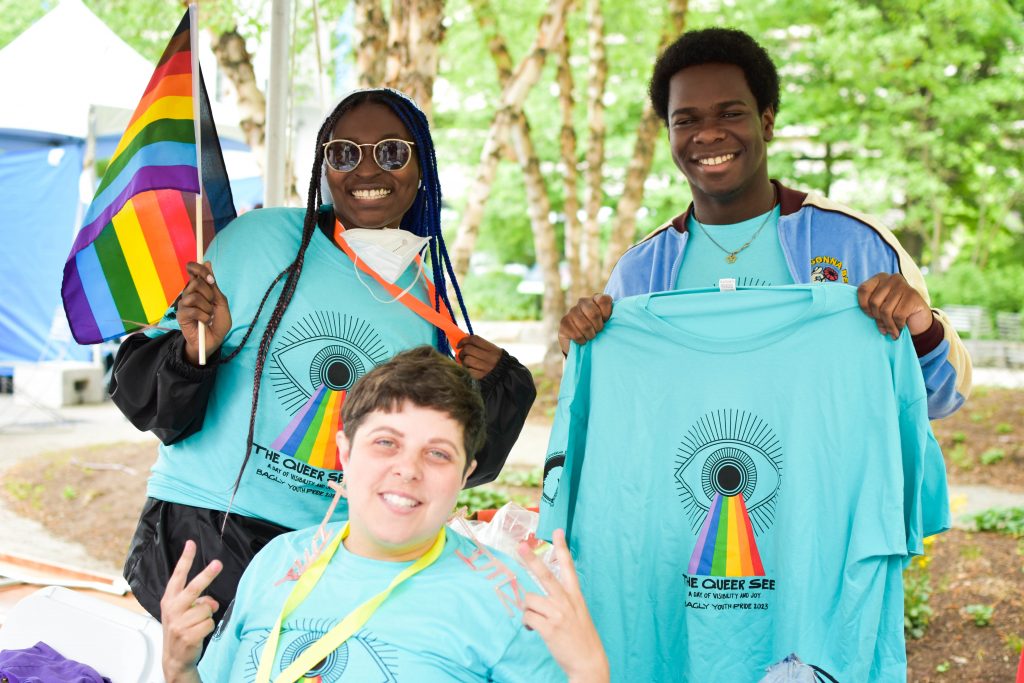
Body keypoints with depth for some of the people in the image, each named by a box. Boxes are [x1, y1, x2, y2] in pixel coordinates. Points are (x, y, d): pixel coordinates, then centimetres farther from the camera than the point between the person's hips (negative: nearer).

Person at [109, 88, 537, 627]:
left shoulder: (429, 301, 6)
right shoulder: (260, 237, -4)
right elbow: (161, 409, -1)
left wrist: (492, 387, -3)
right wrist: (195, 349, -21)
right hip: (207, 528, -3)